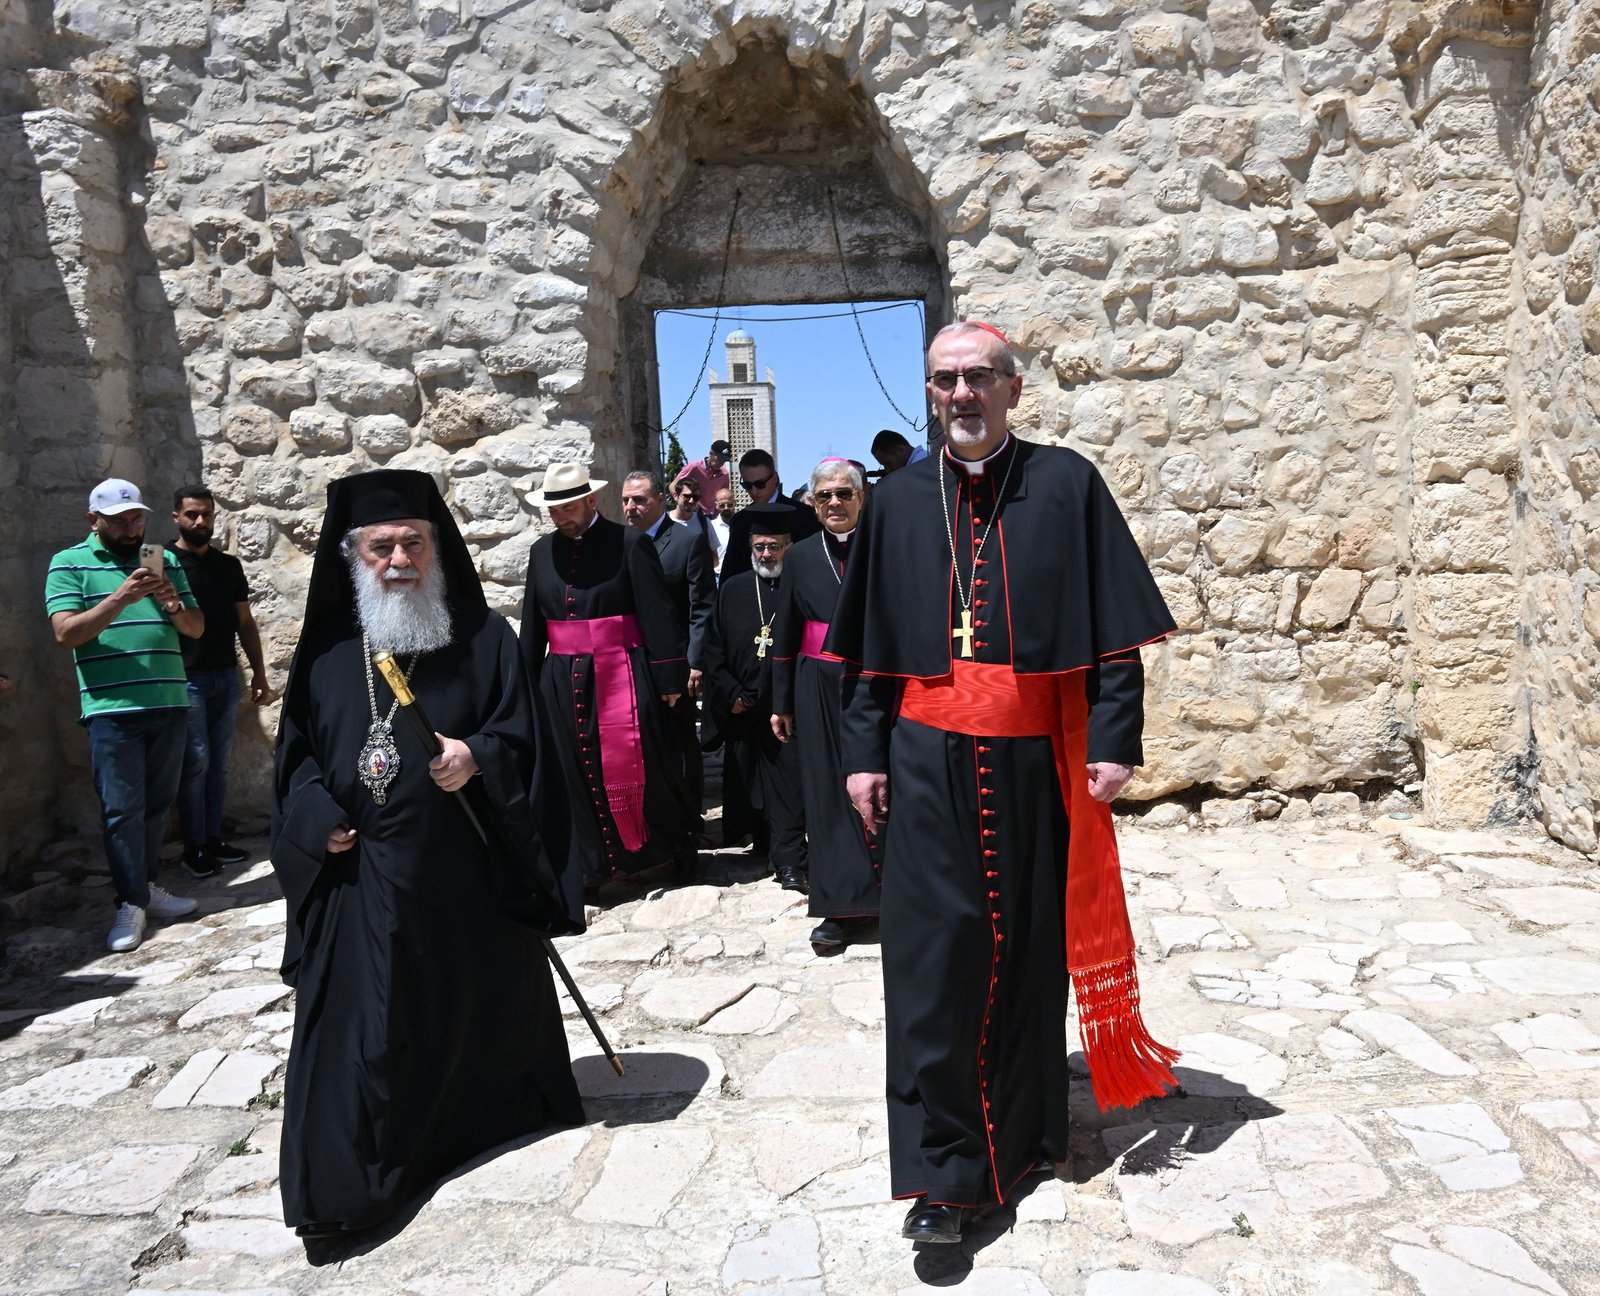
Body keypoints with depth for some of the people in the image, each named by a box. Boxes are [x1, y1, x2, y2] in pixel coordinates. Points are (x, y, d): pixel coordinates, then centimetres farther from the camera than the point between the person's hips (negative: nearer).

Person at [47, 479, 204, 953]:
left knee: (159, 802, 10)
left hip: (169, 702, 4)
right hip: (111, 708, -4)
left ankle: (146, 884, 22)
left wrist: (175, 607, -9)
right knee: (121, 808, -2)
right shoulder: (69, 563, 1)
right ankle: (130, 903, 4)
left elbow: (197, 628, 13)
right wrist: (121, 598, -22)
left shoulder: (165, 561, 13)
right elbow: (66, 633, -10)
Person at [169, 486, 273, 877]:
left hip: (226, 678, 5)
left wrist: (259, 672, 9)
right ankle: (193, 847, 5)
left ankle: (213, 838, 18)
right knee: (195, 763, -4)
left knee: (219, 763, 9)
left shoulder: (229, 565, 11)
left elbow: (245, 623, 13)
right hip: (186, 679, -5)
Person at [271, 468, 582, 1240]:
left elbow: (520, 734, -2)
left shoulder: (483, 636, -1)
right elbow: (297, 749, 10)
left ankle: (497, 1113, 37)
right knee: (364, 1021, 2)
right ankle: (349, 1179, 14)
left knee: (481, 998, 14)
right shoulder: (328, 646, 5)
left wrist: (477, 757, -22)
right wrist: (318, 819, -6)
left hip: (469, 871, -1)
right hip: (361, 877, 1)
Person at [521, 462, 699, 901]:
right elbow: (532, 626, 14)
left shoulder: (629, 543, -6)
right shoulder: (542, 551, 8)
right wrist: (529, 683, 14)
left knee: (639, 768, 4)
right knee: (579, 775, 7)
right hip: (563, 680, 4)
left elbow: (658, 614, -8)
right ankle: (593, 868, 19)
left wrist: (669, 677, -9)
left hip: (622, 676, -4)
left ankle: (679, 842, 28)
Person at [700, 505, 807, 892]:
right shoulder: (732, 590, 10)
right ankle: (766, 842, 27)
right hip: (741, 711, 4)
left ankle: (788, 860, 1)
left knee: (788, 784, -4)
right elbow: (714, 647, 9)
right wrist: (730, 695, -1)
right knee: (749, 783, 12)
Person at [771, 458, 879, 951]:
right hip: (819, 688, 2)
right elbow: (785, 635, 10)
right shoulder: (800, 557, 8)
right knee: (829, 792, 4)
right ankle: (845, 904, 12)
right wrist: (781, 703, 9)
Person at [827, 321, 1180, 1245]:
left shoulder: (1067, 485, 1)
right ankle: (944, 1169, 9)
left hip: (1038, 759, -1)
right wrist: (865, 753, 4)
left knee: (1034, 945, 12)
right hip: (930, 761, 1)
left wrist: (1113, 742, -8)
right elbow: (871, 647, 9)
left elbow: (1115, 627, -1)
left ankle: (1031, 1123, 33)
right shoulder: (900, 501, 7)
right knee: (935, 953, -1)